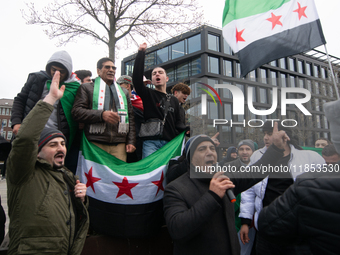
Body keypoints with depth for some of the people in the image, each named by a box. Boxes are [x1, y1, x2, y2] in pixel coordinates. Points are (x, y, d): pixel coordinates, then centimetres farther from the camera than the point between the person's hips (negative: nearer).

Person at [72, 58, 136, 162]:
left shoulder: (124, 92, 25)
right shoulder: (87, 88, 13)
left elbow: (130, 118, 20)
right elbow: (76, 111, 0)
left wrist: (131, 141, 8)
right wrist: (101, 114, -13)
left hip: (119, 144, 3)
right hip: (95, 143, -3)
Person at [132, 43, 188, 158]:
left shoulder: (174, 100, 22)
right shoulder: (148, 94, 11)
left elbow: (178, 121, 21)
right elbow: (137, 78, -5)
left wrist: (185, 129, -1)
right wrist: (141, 53, -5)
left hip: (170, 142, 3)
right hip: (151, 142, -3)